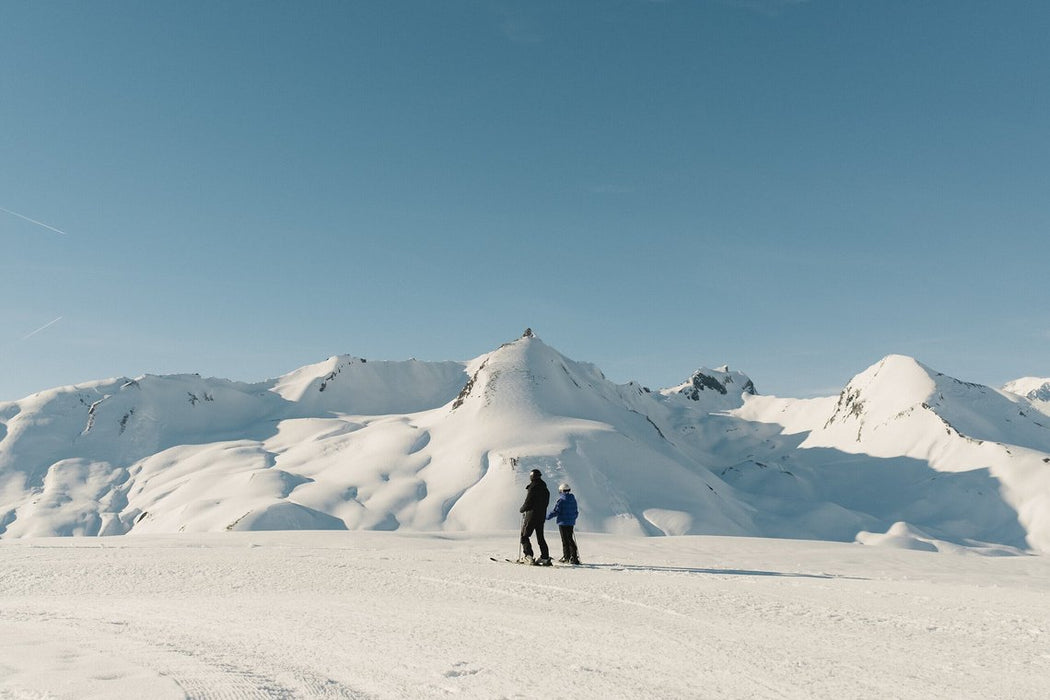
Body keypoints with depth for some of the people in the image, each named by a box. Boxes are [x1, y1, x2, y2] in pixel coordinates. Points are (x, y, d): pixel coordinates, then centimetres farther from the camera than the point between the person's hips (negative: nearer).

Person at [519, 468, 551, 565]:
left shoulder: (532, 487, -13)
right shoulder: (545, 489, 10)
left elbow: (528, 502, -14)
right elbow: (546, 503, 13)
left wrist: (522, 509, 4)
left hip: (531, 515, -7)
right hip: (541, 516, 7)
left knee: (524, 536, 1)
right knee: (540, 538, 14)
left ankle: (528, 556, -11)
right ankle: (545, 557, 8)